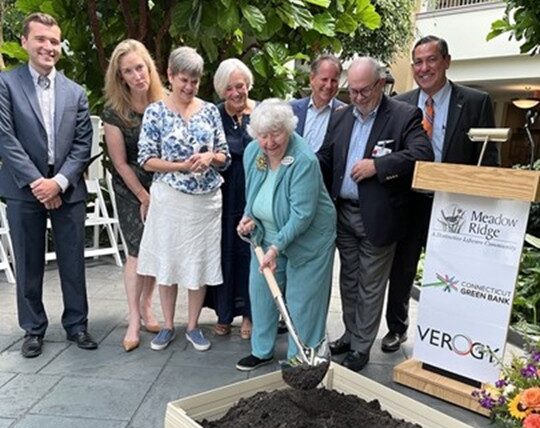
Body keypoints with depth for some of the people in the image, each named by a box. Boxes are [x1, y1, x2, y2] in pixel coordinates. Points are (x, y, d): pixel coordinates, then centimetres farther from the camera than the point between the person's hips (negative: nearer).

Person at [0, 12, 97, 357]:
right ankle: (33, 328, 23)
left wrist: (59, 181, -10)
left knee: (73, 262, 8)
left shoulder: (76, 92, 9)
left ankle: (76, 323, 23)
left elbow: (83, 144, 3)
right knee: (29, 264, 8)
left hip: (68, 190, 2)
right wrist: (36, 181, -14)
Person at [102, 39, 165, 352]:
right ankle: (134, 321, 7)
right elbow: (121, 164, -7)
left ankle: (146, 306, 24)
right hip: (132, 189, -2)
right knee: (138, 251, -4)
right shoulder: (115, 112, -12)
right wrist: (145, 198, -4)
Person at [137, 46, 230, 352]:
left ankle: (194, 326, 24)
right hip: (169, 198, -2)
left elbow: (225, 157, 7)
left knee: (201, 262, 8)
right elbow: (147, 160, -4)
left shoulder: (210, 110, 5)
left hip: (206, 199, 2)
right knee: (167, 261, 7)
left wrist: (210, 157, -14)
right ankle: (168, 325, 25)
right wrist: (182, 166, -17)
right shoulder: (156, 112, -2)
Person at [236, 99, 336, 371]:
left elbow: (302, 215, -28)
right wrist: (249, 216, -4)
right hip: (267, 236, 7)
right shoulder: (252, 152, -7)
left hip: (306, 239, -6)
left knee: (302, 302, 3)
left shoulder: (304, 161, -28)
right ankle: (261, 351, 32)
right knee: (260, 291, 13)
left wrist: (276, 247, -30)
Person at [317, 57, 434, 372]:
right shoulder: (342, 117, 9)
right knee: (349, 279, 18)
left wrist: (377, 165, -24)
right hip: (344, 213, 6)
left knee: (370, 285, 6)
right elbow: (325, 158, 12)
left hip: (377, 216, -6)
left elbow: (422, 154, -21)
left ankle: (362, 347, 20)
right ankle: (351, 334, 35)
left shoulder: (405, 116, -8)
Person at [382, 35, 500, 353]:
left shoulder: (476, 102, -5)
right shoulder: (400, 104, 3)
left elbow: (488, 158, -6)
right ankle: (397, 328, 35)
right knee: (401, 269, 15)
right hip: (409, 201, 3)